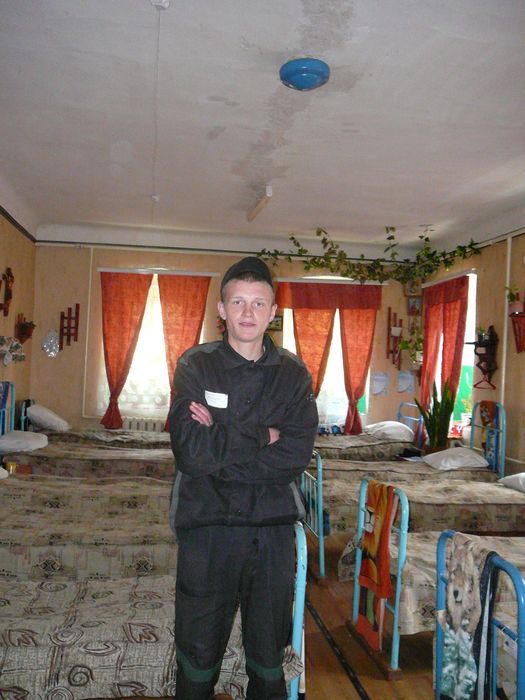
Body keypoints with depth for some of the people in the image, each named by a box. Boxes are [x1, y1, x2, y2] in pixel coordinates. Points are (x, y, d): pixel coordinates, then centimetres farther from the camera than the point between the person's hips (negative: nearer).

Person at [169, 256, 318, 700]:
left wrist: (221, 448, -15)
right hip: (207, 524, -1)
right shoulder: (196, 366, -5)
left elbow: (296, 456, -12)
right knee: (200, 646, 16)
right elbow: (190, 451, -18)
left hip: (273, 525, 2)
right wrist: (261, 438, -13)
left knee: (270, 650, 18)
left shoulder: (293, 374, 0)